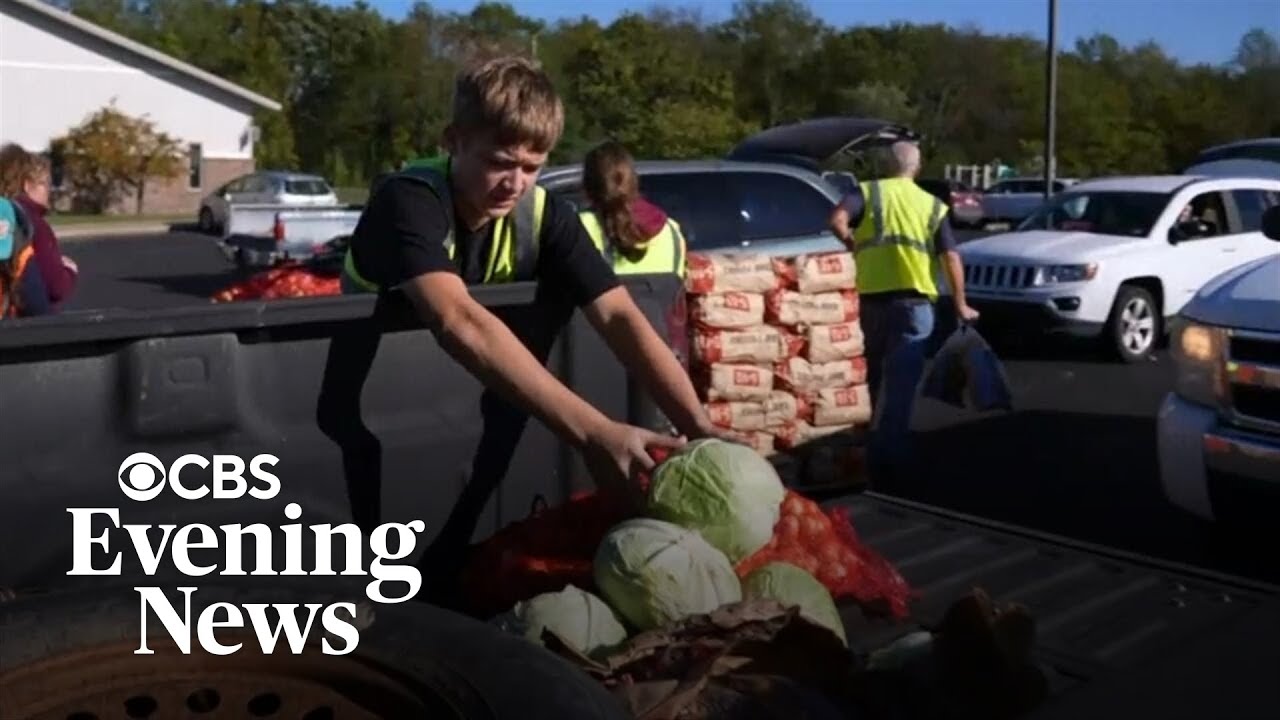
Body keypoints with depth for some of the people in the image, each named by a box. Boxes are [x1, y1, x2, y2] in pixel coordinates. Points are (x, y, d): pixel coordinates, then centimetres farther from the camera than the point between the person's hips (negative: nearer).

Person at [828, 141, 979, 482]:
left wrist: (853, 243, 5)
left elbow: (837, 220, -15)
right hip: (913, 302, -1)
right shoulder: (932, 205, 9)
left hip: (873, 299, 1)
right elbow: (951, 258, 2)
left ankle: (880, 450, 34)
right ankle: (888, 459, -8)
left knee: (878, 376, 20)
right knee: (901, 383, -2)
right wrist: (960, 306, 10)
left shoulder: (868, 192, 5)